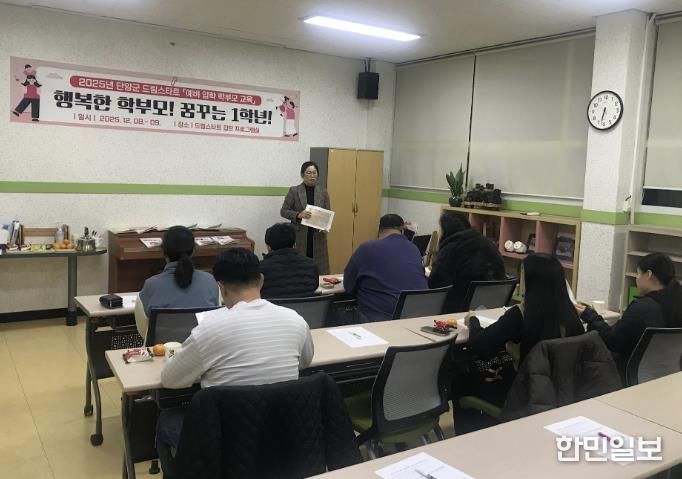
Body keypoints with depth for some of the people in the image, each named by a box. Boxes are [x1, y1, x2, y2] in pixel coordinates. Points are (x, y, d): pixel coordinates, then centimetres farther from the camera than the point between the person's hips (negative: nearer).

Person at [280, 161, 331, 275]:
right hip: (299, 235, -2)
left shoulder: (323, 192, 8)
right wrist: (298, 215, -17)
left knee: (320, 269, -1)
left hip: (317, 236, 2)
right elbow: (284, 211, 1)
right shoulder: (294, 191, 1)